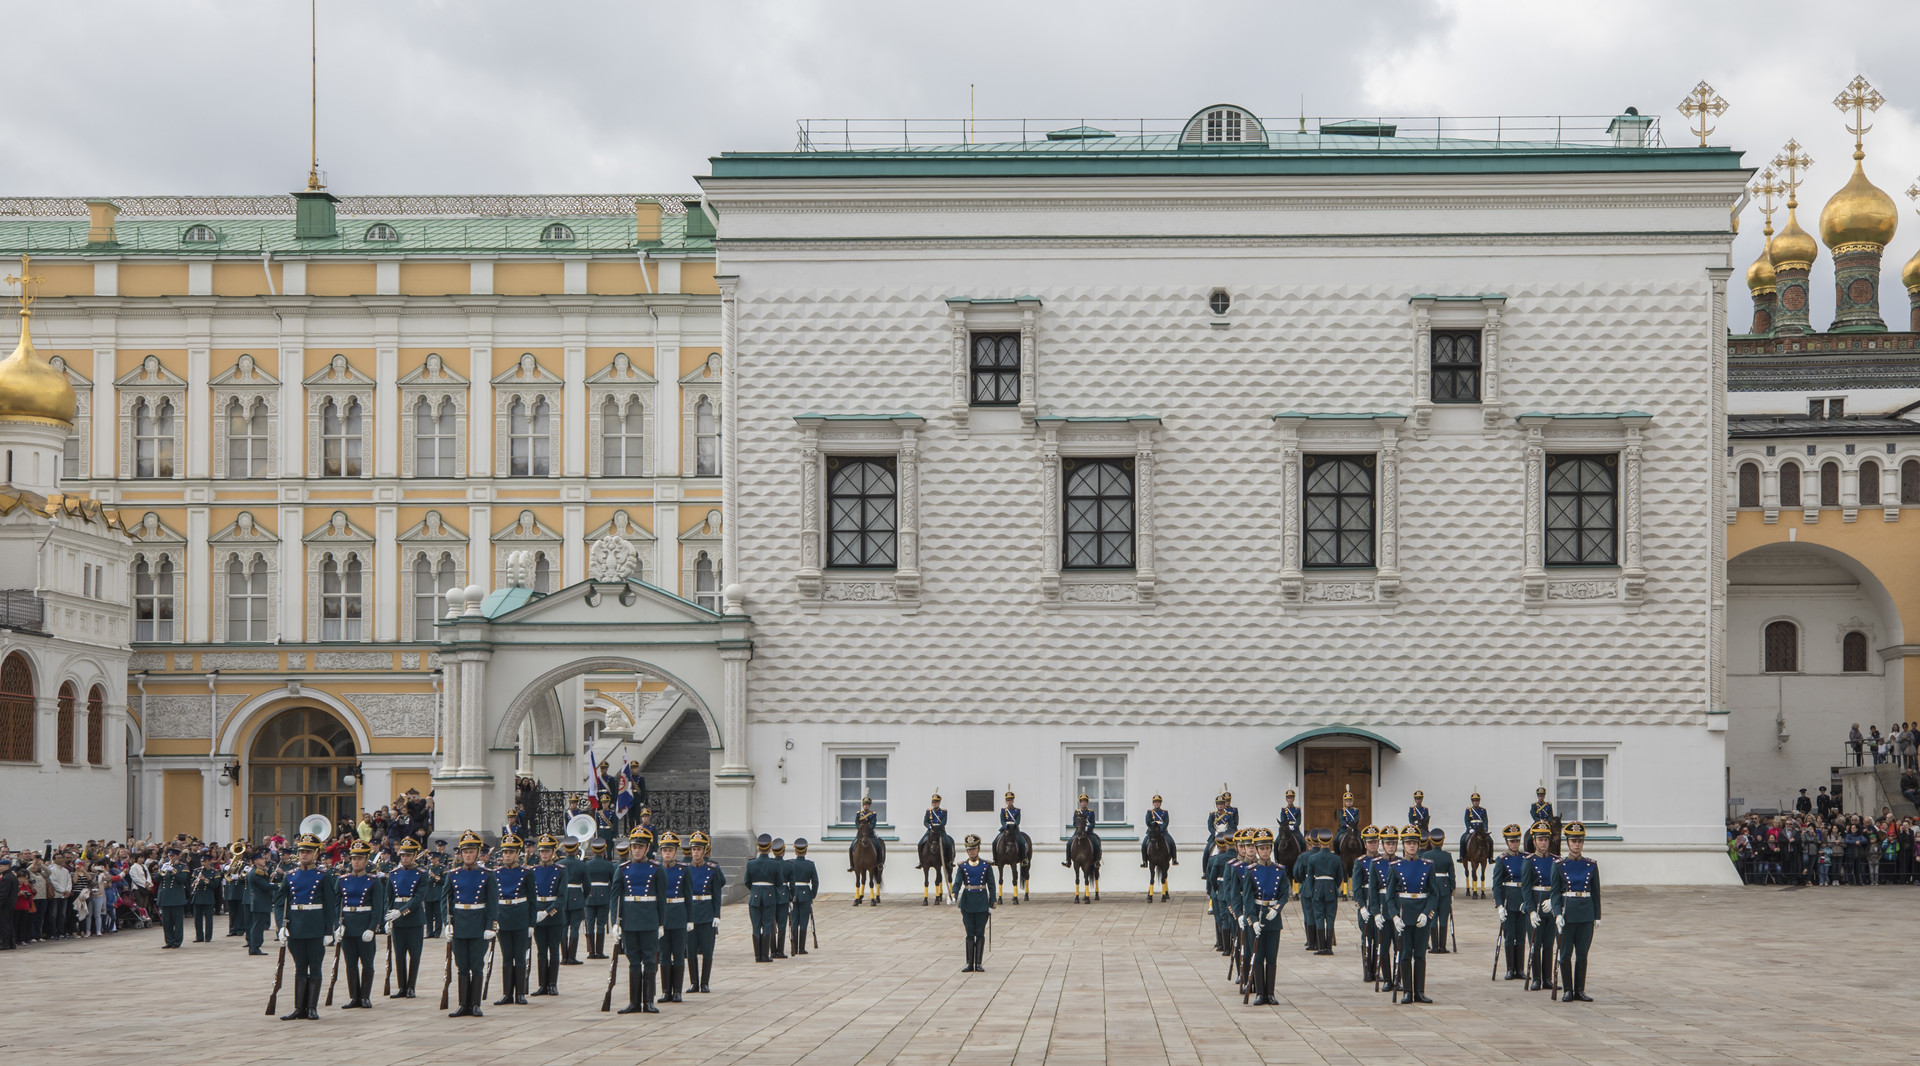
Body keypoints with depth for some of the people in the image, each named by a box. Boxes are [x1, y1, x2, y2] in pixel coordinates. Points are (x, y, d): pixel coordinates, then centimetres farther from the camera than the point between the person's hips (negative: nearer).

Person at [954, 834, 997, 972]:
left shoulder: (986, 865, 3)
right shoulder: (963, 866, 4)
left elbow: (992, 886, 3)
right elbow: (957, 883, -5)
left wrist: (992, 904, -2)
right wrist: (954, 895, -25)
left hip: (982, 902, -1)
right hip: (967, 903, 1)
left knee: (980, 934, 0)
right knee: (970, 934, 3)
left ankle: (979, 964, 4)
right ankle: (970, 964, 6)